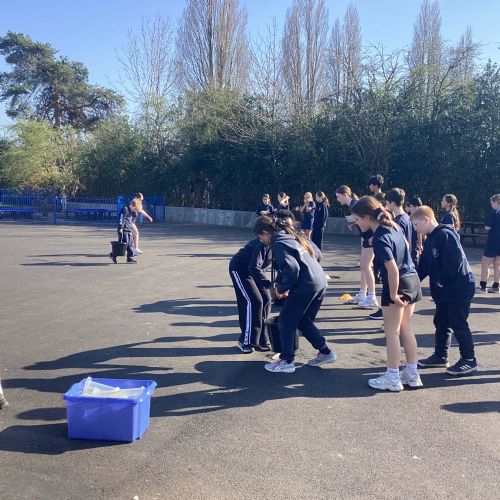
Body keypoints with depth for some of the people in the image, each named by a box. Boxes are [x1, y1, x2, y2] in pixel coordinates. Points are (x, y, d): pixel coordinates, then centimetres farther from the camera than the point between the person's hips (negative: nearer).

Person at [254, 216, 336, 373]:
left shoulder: (278, 244, -10)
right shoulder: (289, 236, 18)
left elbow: (292, 268, -22)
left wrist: (281, 288, -9)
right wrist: (279, 285, 18)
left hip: (306, 286, -9)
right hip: (320, 282, 9)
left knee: (285, 321, 6)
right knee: (304, 321, 21)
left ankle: (286, 361, 12)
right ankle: (325, 352, 26)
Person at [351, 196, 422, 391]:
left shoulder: (379, 239, -22)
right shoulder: (393, 226, 5)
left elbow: (392, 269, -27)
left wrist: (393, 295, -17)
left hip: (399, 284, -9)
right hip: (412, 280, 9)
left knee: (392, 332, 2)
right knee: (406, 328, 16)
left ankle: (392, 378, 11)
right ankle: (412, 374, 23)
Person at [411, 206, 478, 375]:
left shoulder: (445, 235, -18)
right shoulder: (430, 240, 12)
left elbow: (454, 261, -26)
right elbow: (424, 266, 15)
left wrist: (442, 281, -18)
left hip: (459, 288, -10)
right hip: (444, 291, 10)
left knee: (458, 325, -2)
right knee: (441, 322, 15)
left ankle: (469, 360, 10)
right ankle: (440, 356, 27)